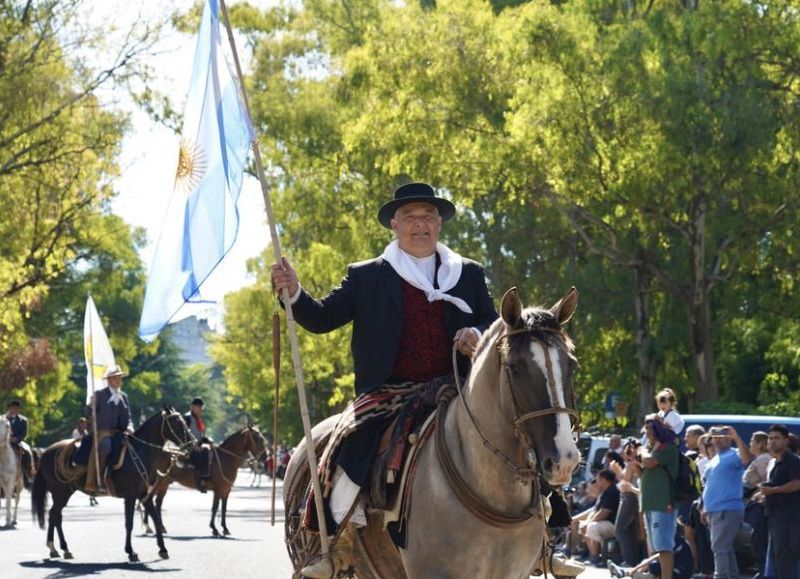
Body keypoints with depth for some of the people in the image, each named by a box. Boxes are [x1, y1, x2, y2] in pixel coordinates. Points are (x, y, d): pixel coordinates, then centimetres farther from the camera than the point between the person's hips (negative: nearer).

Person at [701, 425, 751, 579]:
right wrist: (706, 509, 23)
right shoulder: (715, 459, 21)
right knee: (726, 548, 14)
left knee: (719, 547, -14)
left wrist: (737, 438, -36)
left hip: (728, 509, -10)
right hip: (714, 510, 10)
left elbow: (746, 459, -30)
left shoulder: (733, 455, -6)